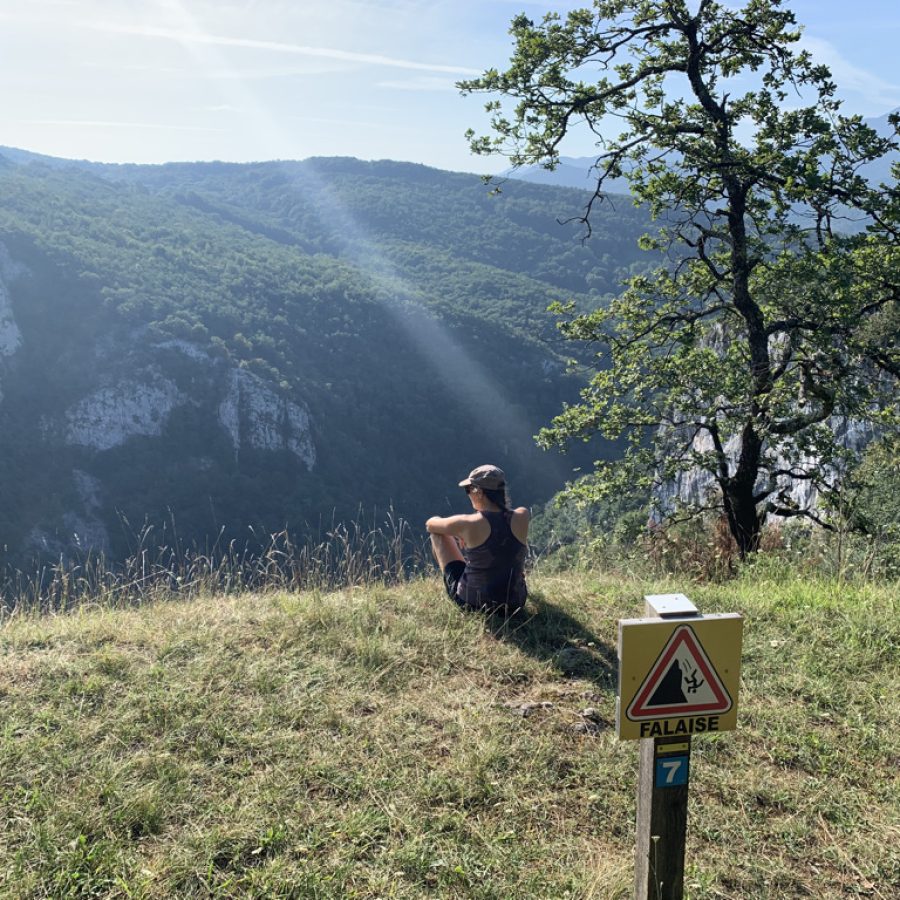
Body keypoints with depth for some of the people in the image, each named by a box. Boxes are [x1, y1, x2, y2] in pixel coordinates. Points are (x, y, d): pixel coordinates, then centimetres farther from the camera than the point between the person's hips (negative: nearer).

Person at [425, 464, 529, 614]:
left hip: (470, 602, -3)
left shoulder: (469, 524, -20)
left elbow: (430, 524, 2)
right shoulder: (522, 517, -11)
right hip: (514, 603, 4)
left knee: (436, 531, 14)